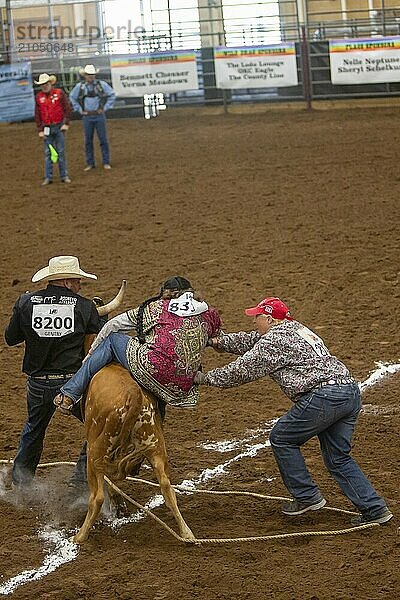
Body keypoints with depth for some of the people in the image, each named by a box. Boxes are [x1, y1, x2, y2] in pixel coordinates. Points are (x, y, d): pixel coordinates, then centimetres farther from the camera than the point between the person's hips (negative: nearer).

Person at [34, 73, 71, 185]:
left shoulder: (59, 93, -4)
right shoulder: (38, 97, 2)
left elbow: (67, 109, -4)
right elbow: (37, 115, 5)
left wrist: (66, 124, -10)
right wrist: (40, 130, 0)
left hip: (59, 127, -2)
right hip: (47, 128, 2)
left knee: (61, 152, 4)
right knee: (48, 153, 3)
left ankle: (64, 176, 10)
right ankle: (48, 177, 7)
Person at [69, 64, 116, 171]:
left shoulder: (101, 84, -3)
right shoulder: (80, 86, 1)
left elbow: (112, 95, 4)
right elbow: (72, 97, 14)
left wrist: (105, 108, -1)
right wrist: (79, 109, 7)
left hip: (99, 115, -1)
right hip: (87, 117, 1)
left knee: (103, 139, 1)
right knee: (88, 140, 5)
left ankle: (106, 162, 9)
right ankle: (90, 163, 13)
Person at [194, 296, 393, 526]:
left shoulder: (273, 341, -2)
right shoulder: (295, 328, 25)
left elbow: (241, 371, 2)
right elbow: (250, 342, 36)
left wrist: (206, 378, 14)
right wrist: (217, 342, 36)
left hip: (323, 398, -9)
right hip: (351, 391, 9)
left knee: (282, 439, 11)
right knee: (338, 458, 16)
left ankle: (308, 497, 14)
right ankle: (375, 509, 8)